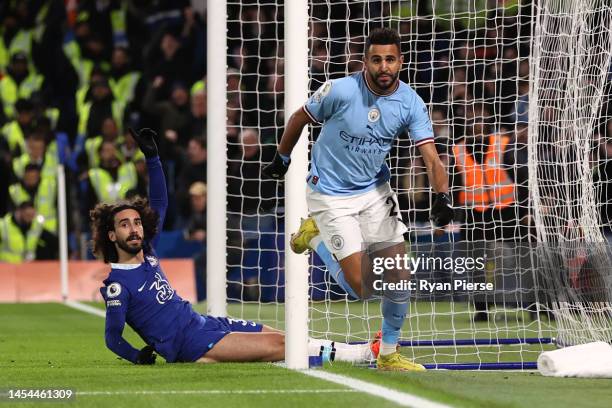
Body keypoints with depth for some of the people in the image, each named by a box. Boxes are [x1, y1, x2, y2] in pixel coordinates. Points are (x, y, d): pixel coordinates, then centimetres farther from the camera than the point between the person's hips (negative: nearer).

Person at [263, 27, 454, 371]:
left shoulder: (411, 103, -11)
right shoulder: (340, 91, -22)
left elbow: (431, 158, -18)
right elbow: (299, 119, -3)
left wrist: (443, 196, -37)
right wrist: (282, 160, 9)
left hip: (376, 191, 4)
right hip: (331, 195, -4)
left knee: (399, 274, -2)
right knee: (360, 289, -9)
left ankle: (389, 354, 17)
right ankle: (317, 236, 17)